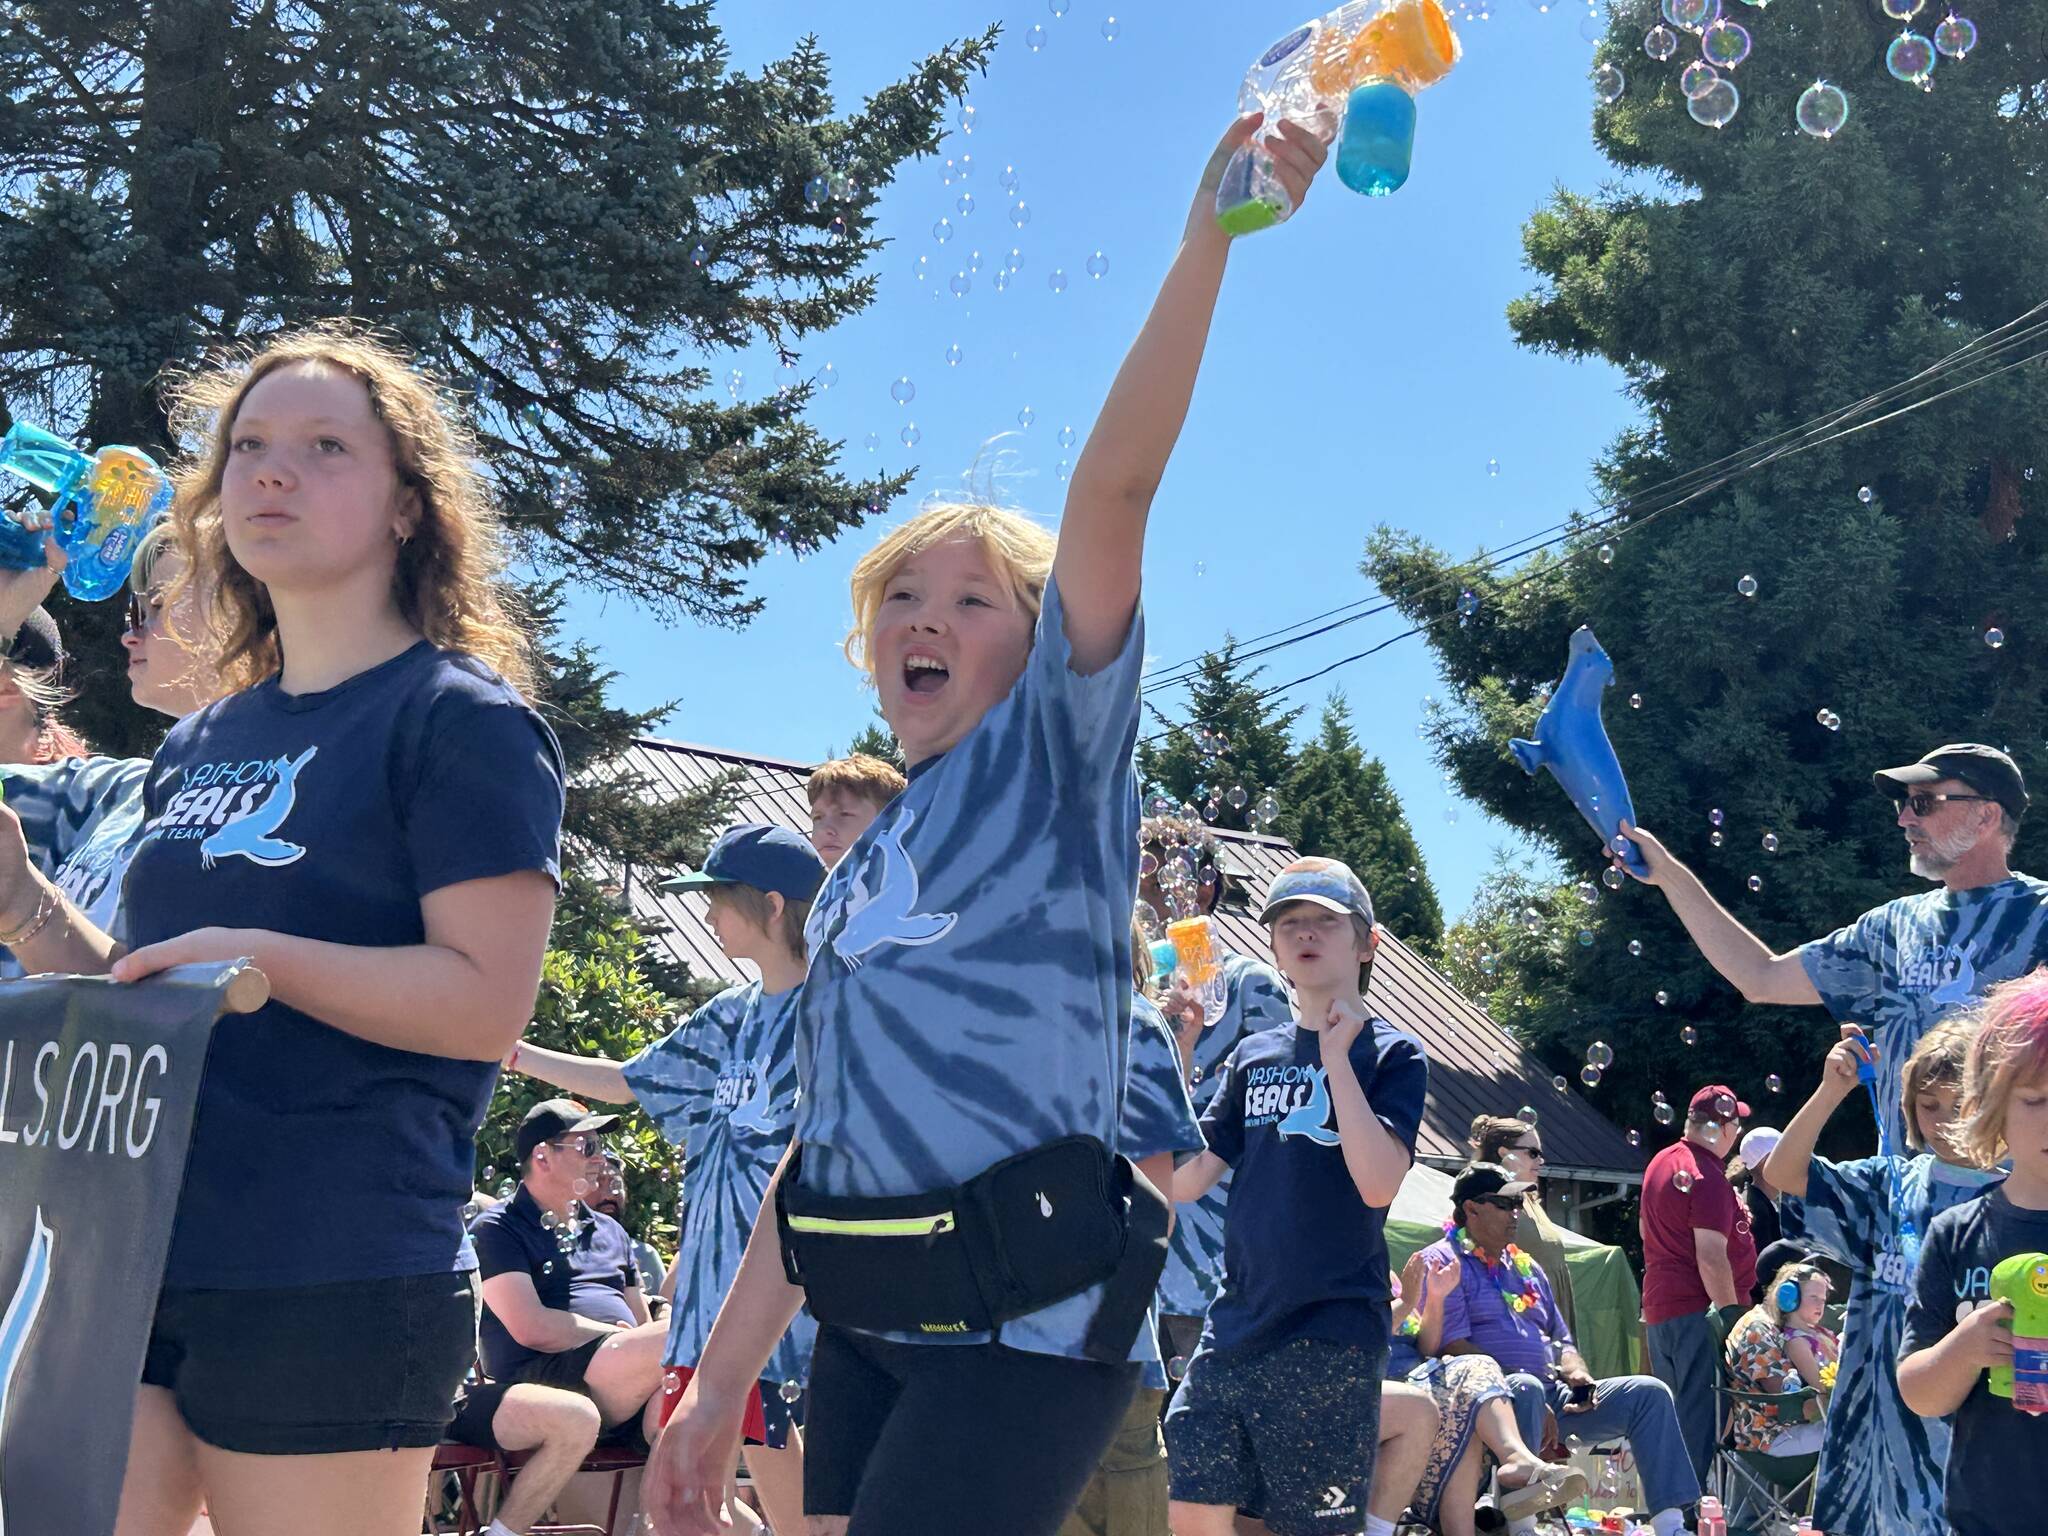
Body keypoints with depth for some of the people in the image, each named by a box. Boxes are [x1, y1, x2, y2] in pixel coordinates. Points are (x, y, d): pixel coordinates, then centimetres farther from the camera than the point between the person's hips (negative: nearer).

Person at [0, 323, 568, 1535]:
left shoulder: (461, 720, -5)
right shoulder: (201, 744, 16)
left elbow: (485, 1006, -14)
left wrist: (253, 955, -20)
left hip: (331, 1286, -6)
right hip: (130, 1259, 7)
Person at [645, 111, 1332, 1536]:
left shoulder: (1057, 751, 0)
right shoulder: (856, 876, 18)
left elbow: (1113, 489, -14)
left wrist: (1207, 241, -23)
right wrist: (721, 1386, 16)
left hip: (1027, 1324, -7)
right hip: (868, 1327, 7)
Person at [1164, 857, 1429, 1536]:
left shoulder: (1391, 1053, 0)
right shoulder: (1252, 1056, 13)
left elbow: (1378, 1183, -15)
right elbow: (1182, 1181, 8)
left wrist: (1336, 1056, -14)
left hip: (1330, 1334, -5)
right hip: (1234, 1325, 5)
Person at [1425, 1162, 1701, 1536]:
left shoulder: (1527, 1267, 24)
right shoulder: (1442, 1261, -1)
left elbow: (1561, 1340, 26)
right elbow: (1454, 1346, -14)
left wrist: (1578, 1377, 4)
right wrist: (1515, 1379, -20)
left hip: (1551, 1394, 8)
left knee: (1649, 1392, -2)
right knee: (1525, 1389, -41)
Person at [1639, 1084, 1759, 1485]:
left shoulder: (1661, 1162, 13)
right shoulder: (1708, 1177, -17)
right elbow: (1711, 1256, -22)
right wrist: (1731, 1311, -19)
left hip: (1658, 1306, 10)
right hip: (1698, 1309, -10)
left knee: (1674, 1413, 16)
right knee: (1703, 1420, -7)